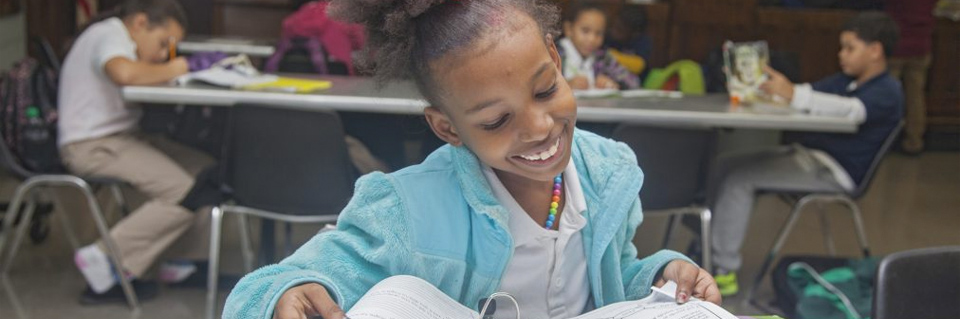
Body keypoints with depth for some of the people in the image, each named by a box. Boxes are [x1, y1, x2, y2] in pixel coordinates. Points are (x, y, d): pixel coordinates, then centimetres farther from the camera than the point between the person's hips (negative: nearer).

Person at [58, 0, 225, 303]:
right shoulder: (109, 34, -12)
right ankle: (105, 261, -10)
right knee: (183, 193, -19)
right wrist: (183, 66, -23)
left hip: (119, 137, 11)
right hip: (92, 146, -11)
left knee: (203, 168, 2)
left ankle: (185, 263, 5)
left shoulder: (117, 38, 21)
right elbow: (125, 73, -34)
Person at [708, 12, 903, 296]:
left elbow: (850, 110, -32)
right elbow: (807, 95, 13)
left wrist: (793, 93, -45)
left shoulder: (887, 92, -12)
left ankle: (723, 271, -16)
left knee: (739, 178, -21)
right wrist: (755, 87, -6)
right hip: (807, 154, 9)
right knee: (724, 165, 2)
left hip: (834, 171, -9)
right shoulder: (845, 81, 17)